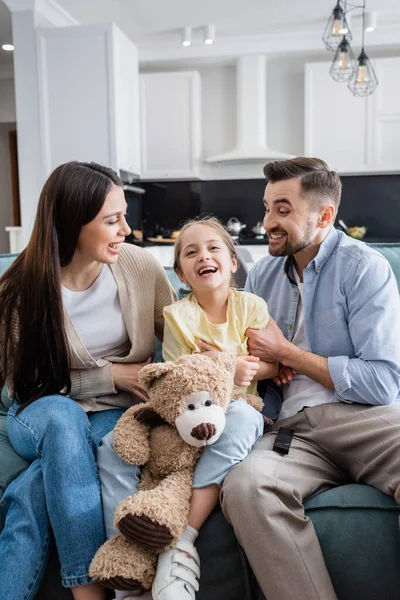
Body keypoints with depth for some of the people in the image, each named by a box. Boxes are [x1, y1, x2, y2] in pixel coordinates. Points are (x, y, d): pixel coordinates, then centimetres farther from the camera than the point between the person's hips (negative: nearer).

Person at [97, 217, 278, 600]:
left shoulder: (252, 306, 1)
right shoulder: (176, 314, -2)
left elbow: (273, 366, -1)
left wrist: (232, 366, -19)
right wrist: (228, 372, -23)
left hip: (239, 414, 0)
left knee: (240, 415, -38)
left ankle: (184, 540, -33)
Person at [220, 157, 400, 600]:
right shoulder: (262, 274, 18)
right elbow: (249, 355, 30)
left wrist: (286, 354, -2)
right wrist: (265, 365, 5)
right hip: (294, 428, 4)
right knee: (243, 485, -30)